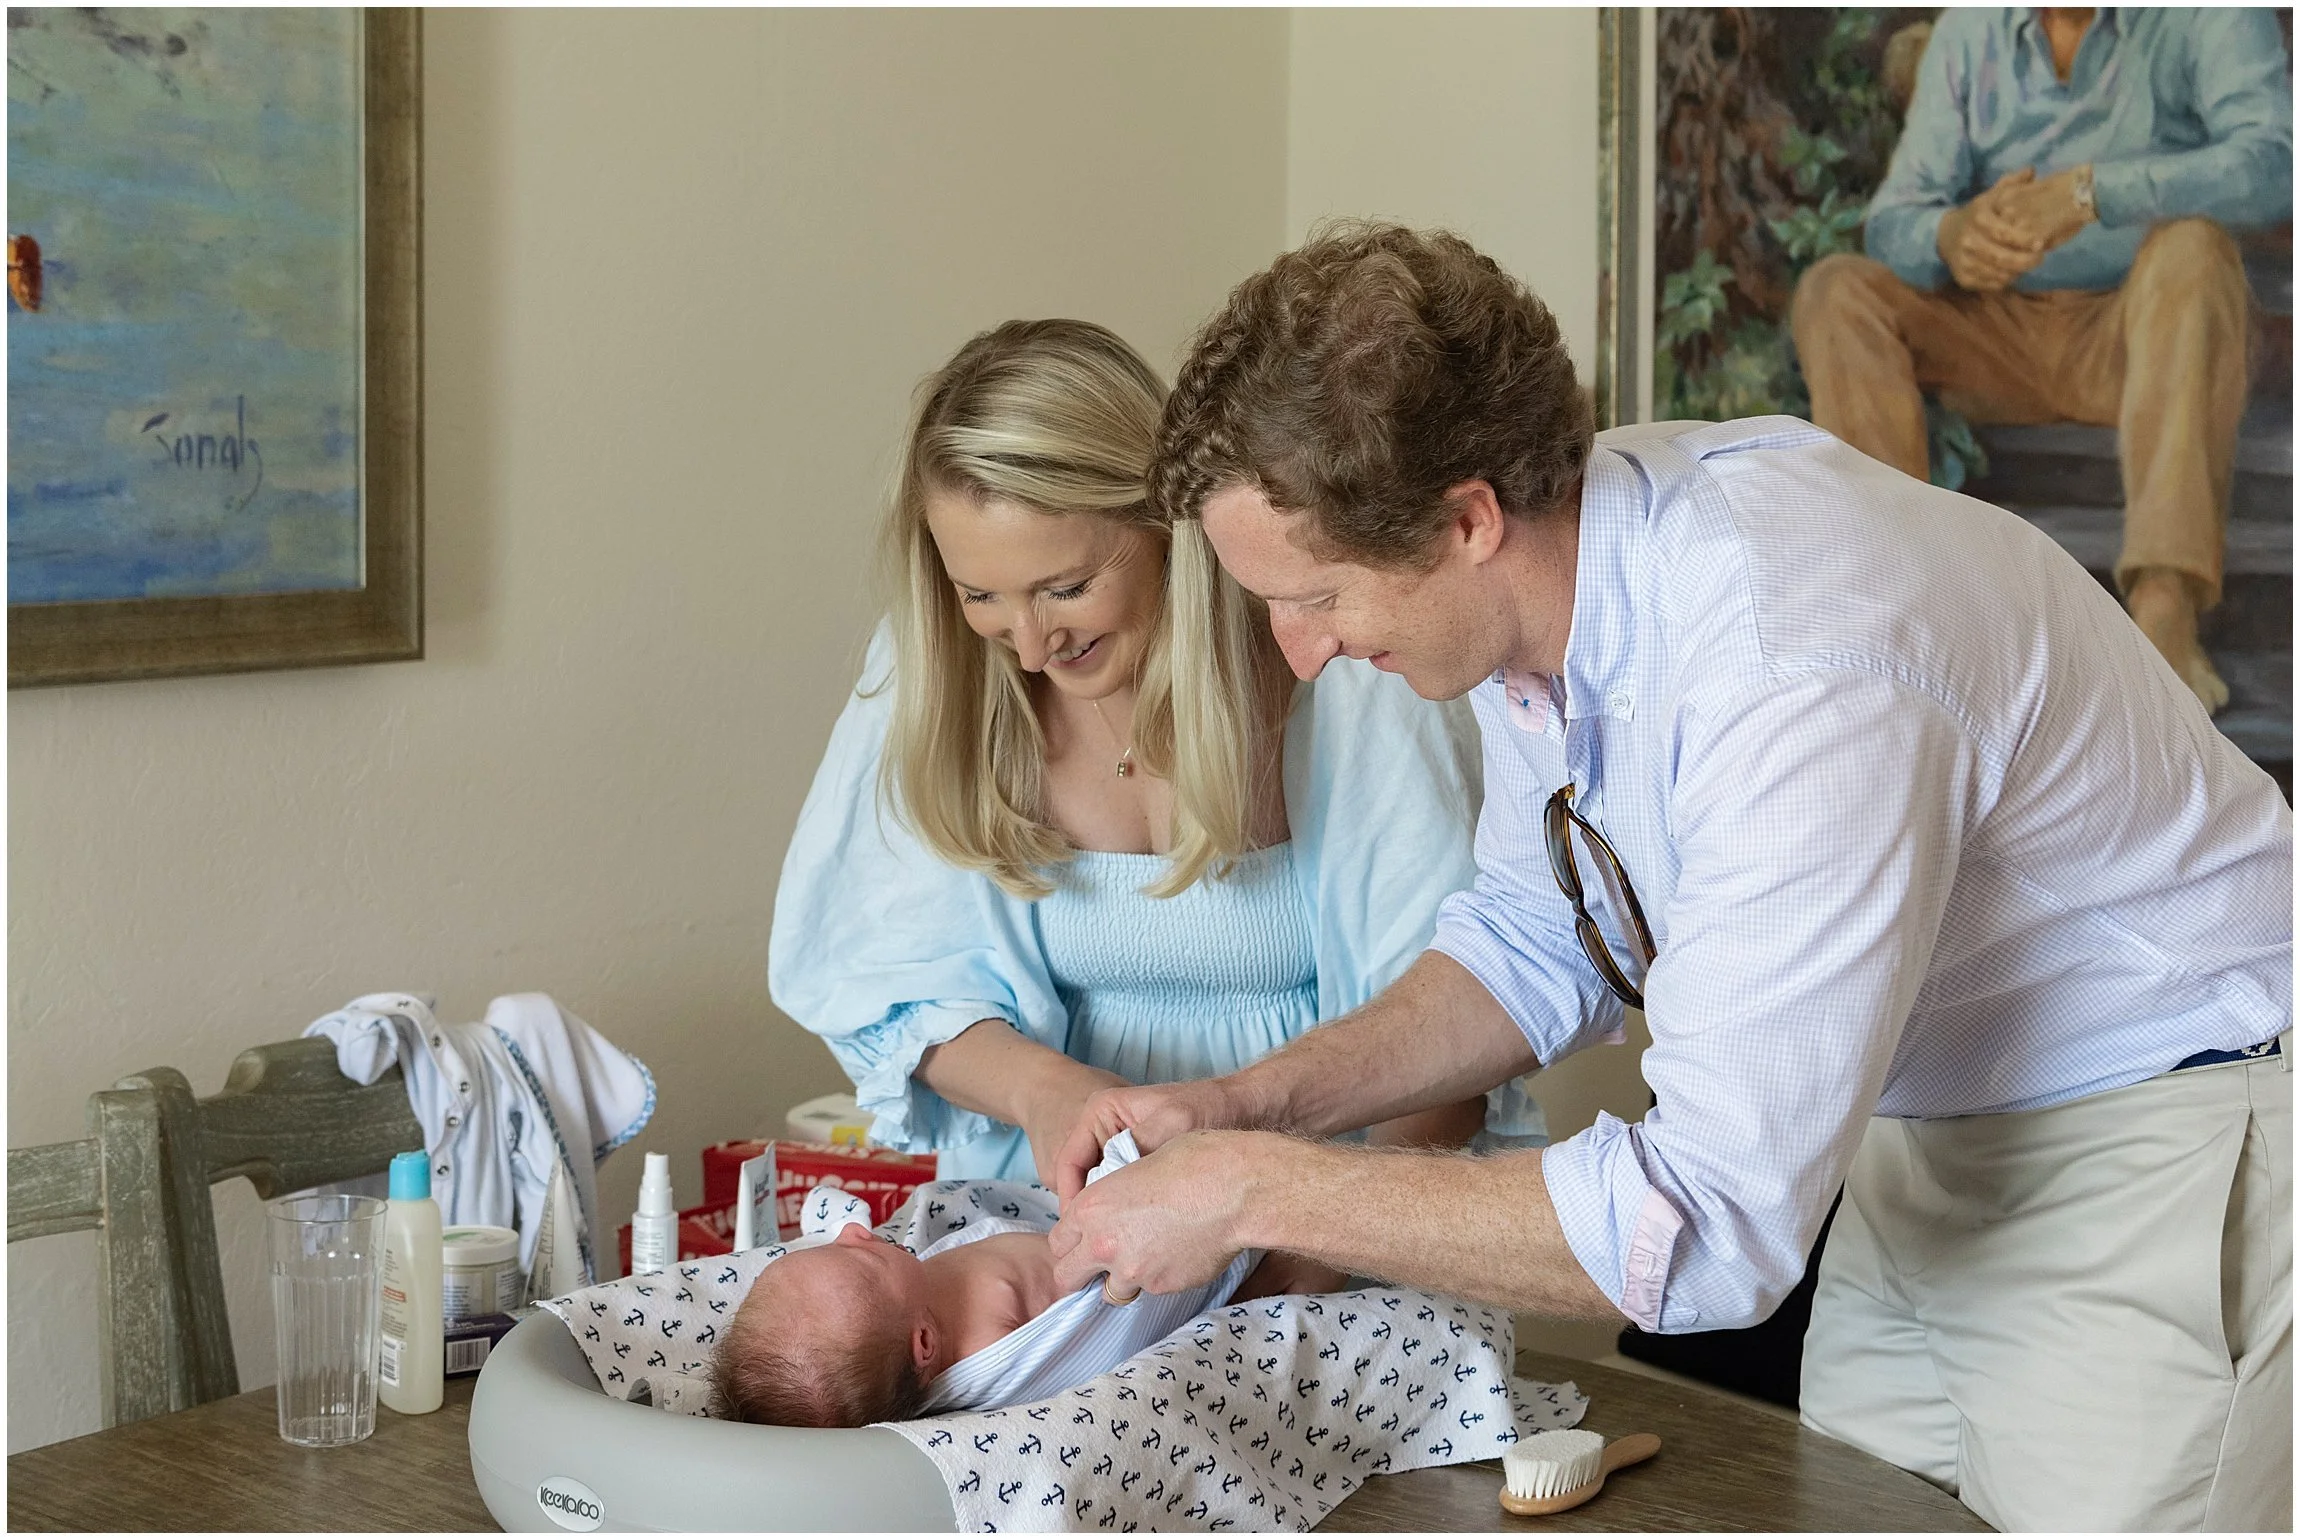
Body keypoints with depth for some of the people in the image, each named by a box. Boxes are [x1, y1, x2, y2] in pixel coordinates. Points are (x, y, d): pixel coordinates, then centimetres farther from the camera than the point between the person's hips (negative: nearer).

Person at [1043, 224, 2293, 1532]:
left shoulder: (1796, 674, -36)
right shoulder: (1548, 560, -9)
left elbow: (1706, 1231, -35)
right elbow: (1542, 943, 8)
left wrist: (1257, 1192, -28)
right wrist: (1248, 1105, -6)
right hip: (1926, 1127, 8)